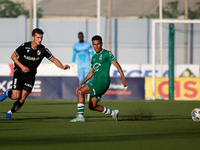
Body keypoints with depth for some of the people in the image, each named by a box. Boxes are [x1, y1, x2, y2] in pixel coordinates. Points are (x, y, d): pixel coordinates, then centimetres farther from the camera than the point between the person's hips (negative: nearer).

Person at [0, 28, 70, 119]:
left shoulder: (43, 50, -11)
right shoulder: (25, 46, -16)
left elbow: (53, 59, -5)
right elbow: (13, 56, -9)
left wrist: (62, 67, -23)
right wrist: (21, 66, -23)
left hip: (30, 75, 2)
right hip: (19, 72, -2)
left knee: (22, 98, -7)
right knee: (16, 96, -13)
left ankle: (10, 112, 16)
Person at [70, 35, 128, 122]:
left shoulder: (107, 53, 0)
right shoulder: (94, 57, 22)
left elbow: (117, 65, -4)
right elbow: (90, 74, 26)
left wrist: (123, 78, -14)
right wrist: (81, 84, 17)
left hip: (103, 81, -9)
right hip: (96, 81, 9)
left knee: (80, 92, -20)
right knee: (92, 106, 8)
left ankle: (80, 116, -24)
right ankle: (113, 112, 20)